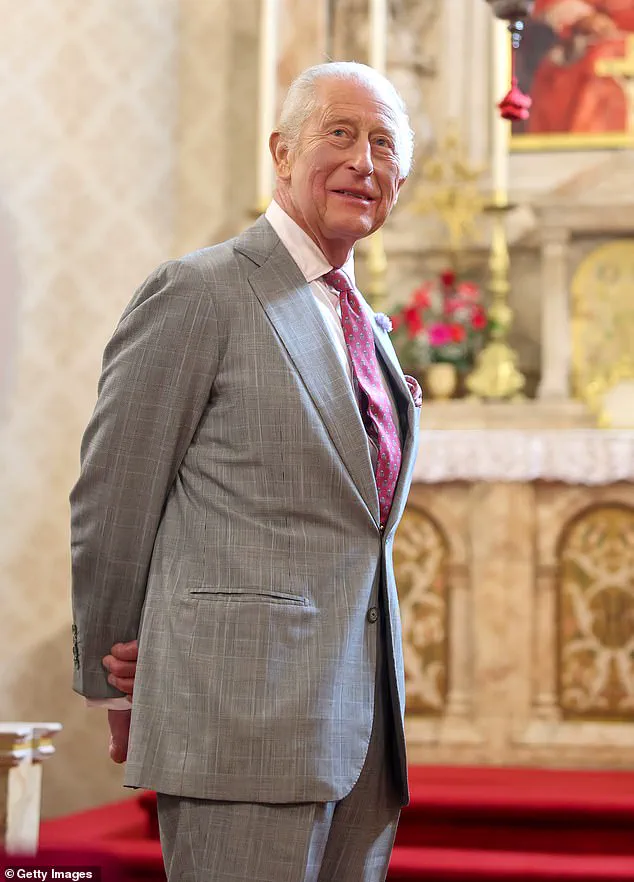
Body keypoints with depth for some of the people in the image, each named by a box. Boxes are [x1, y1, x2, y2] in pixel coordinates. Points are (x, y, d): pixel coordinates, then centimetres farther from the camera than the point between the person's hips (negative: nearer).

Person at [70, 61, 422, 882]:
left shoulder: (367, 326, 20)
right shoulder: (197, 292, -5)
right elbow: (111, 501, -3)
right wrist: (112, 683, 5)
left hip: (362, 722, 7)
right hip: (244, 716, -7)